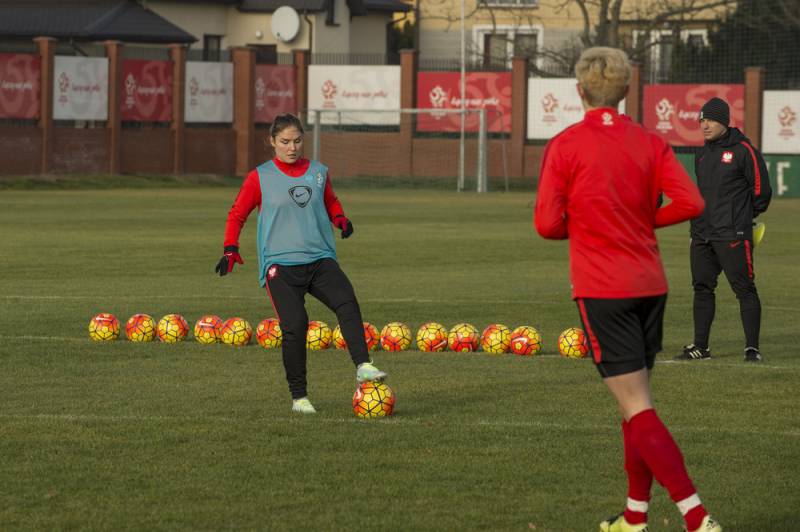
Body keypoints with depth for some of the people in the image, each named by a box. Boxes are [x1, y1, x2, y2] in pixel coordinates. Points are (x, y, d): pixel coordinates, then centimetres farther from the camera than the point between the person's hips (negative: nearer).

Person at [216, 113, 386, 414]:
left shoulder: (318, 172, 12)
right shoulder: (260, 178, 4)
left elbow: (331, 202, 29)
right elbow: (237, 215, 10)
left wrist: (340, 218, 7)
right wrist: (231, 249, -4)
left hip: (320, 259, 3)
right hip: (280, 263, -2)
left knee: (347, 303, -25)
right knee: (295, 325, -16)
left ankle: (363, 366, -34)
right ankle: (299, 396, -2)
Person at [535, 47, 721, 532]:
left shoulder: (565, 146, -6)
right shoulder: (650, 144, 5)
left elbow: (548, 224, -8)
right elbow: (690, 202, -6)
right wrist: (643, 219, 10)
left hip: (602, 290, -5)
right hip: (650, 286, 5)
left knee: (638, 409, -7)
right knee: (638, 403, 19)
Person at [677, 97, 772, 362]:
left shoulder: (743, 150, -7)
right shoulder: (703, 154, 16)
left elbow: (761, 188, -4)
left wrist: (747, 214, 7)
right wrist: (700, 216, 17)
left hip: (733, 235, -8)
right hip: (701, 234, 8)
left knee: (744, 288, -6)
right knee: (702, 288, 9)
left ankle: (752, 347, -5)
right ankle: (700, 346, 15)